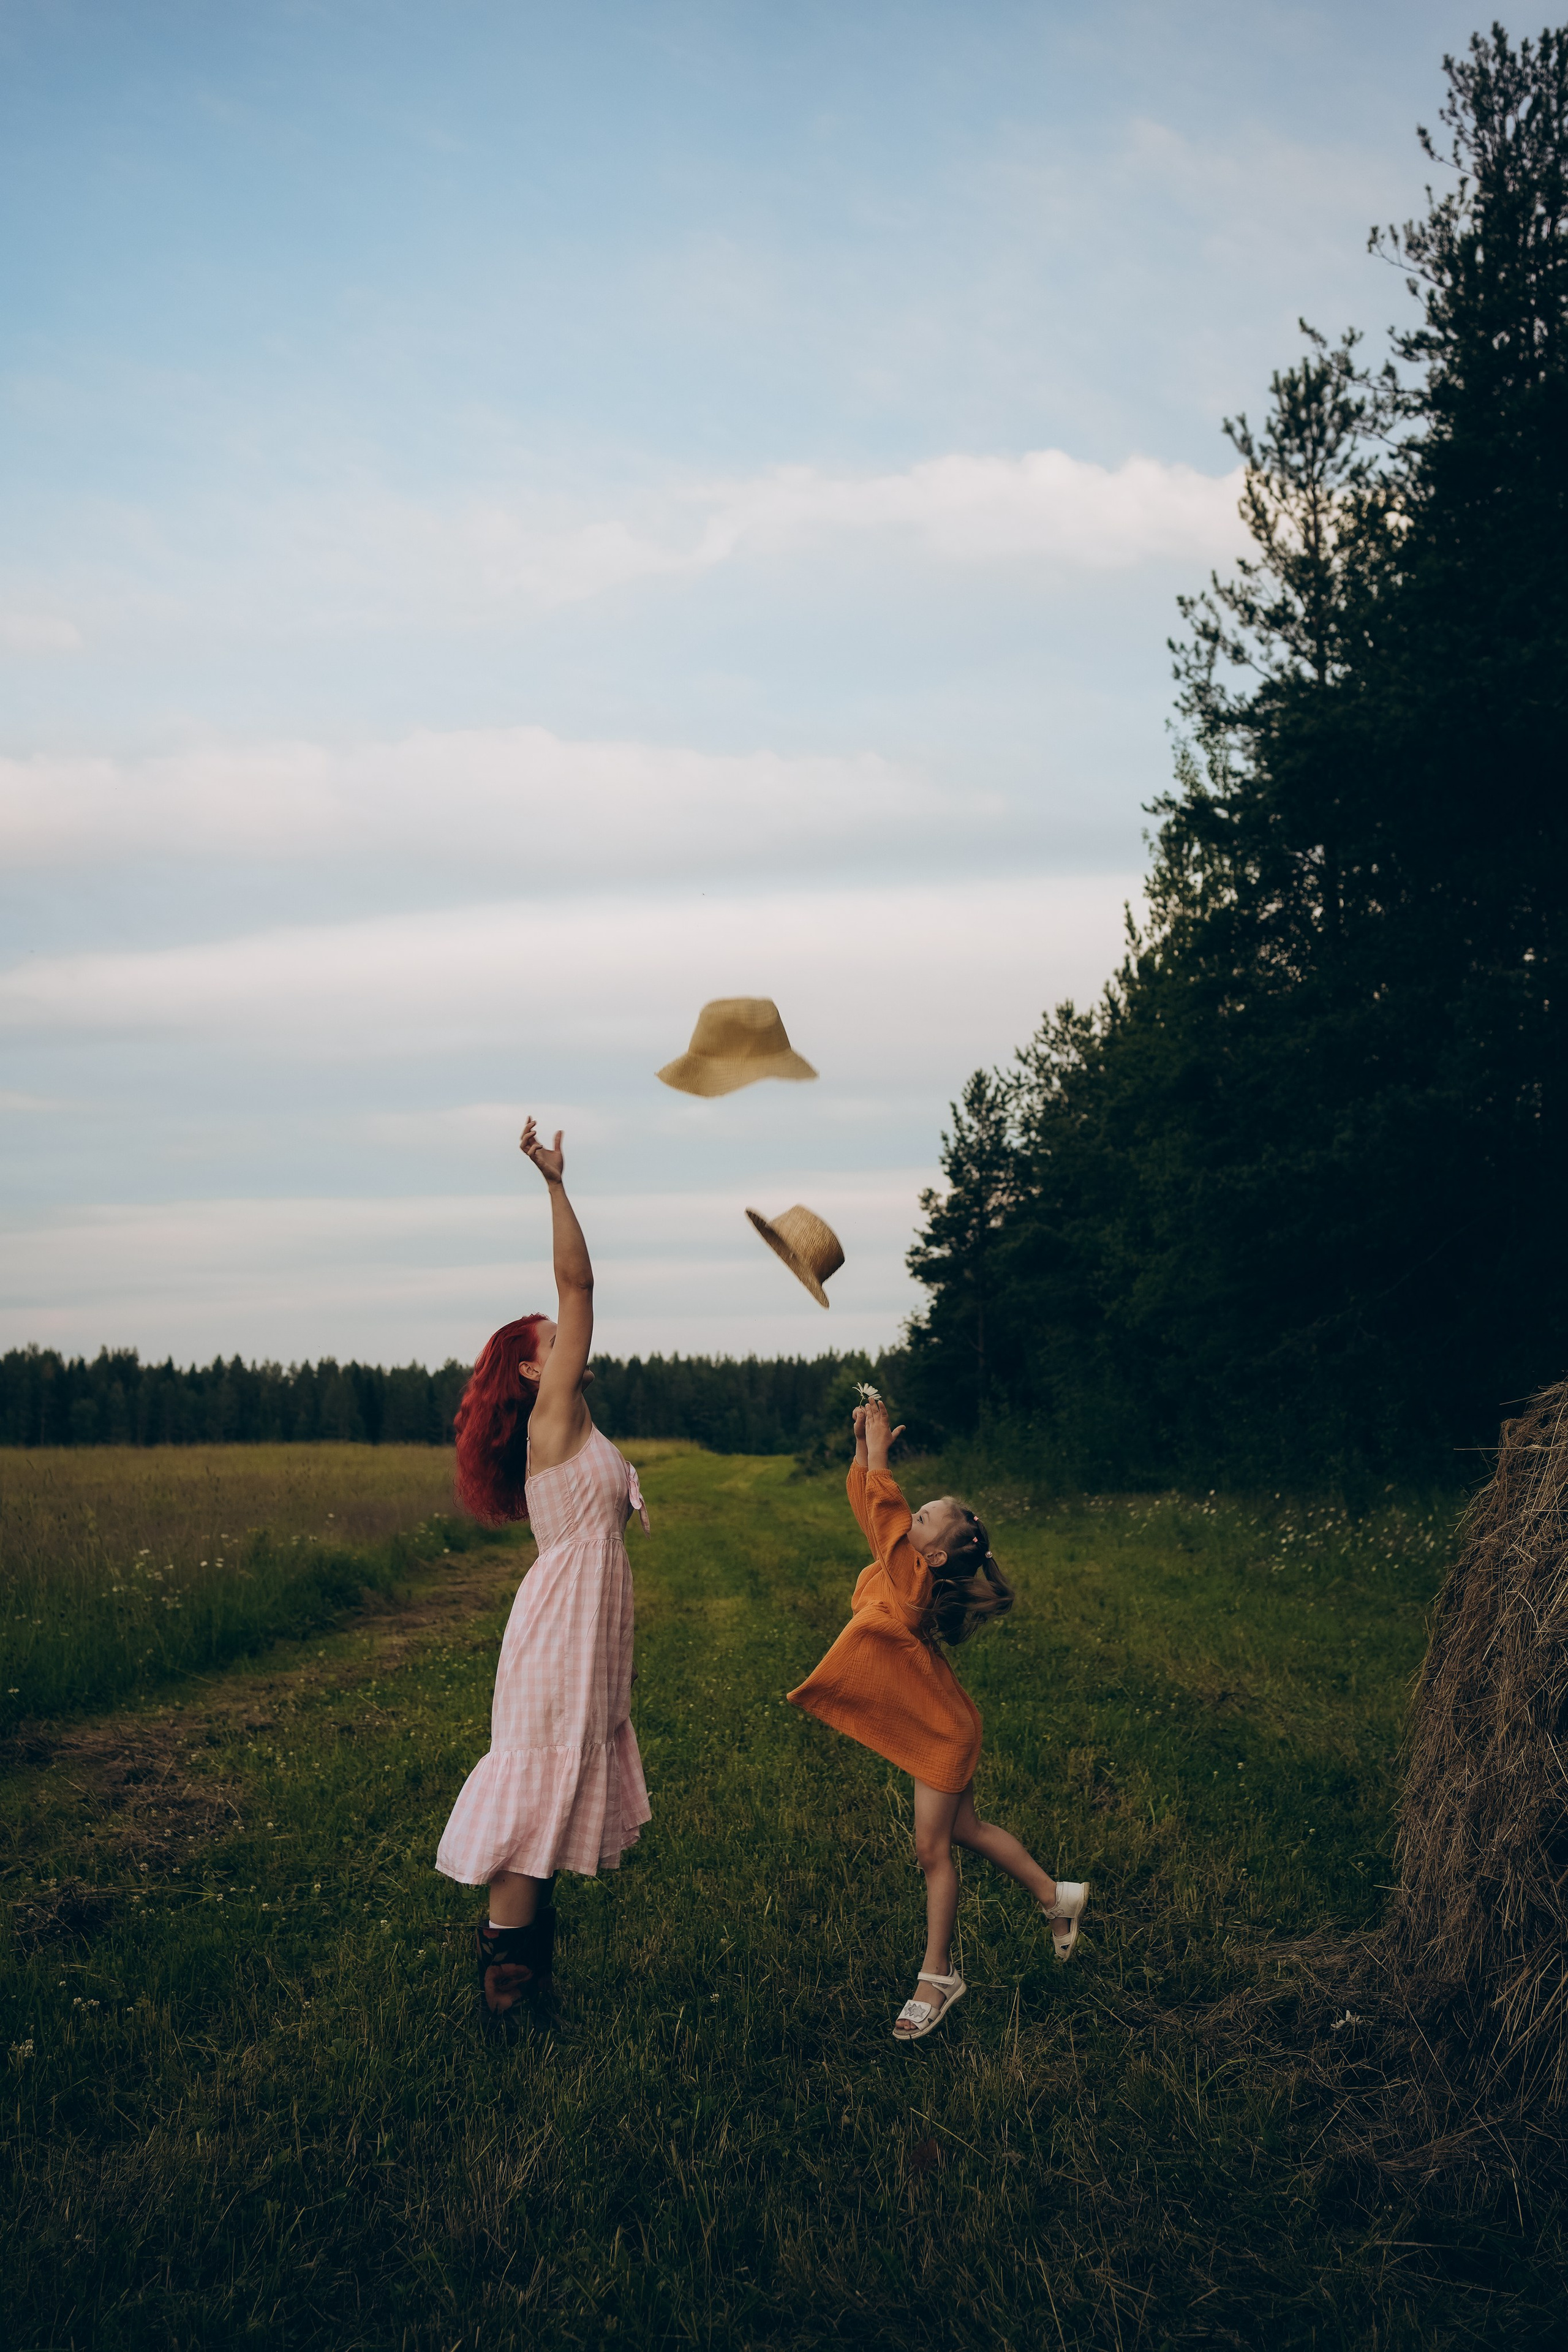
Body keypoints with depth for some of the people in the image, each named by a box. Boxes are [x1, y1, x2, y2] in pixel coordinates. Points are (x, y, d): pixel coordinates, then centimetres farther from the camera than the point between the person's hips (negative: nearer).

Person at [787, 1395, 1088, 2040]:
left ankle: (936, 1977, 10)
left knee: (933, 1849, -1)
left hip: (942, 1730, -9)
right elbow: (867, 1505, 5)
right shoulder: (902, 1568, -2)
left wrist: (879, 1453, -29)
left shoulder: (915, 1579, -25)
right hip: (934, 1725, 9)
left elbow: (886, 1510, -35)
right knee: (964, 1830, 19)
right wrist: (863, 1446, -6)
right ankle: (1057, 1897, 35)